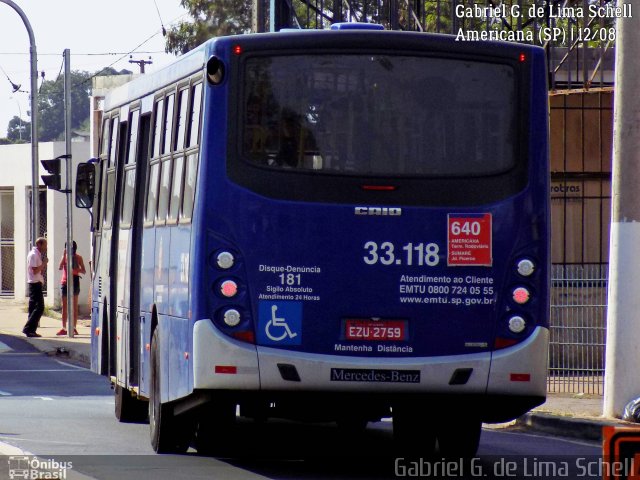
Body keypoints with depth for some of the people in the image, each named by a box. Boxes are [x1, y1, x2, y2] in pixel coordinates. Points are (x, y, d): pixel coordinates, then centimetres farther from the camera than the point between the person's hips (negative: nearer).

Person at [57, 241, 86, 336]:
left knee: (74, 306, 0)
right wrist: (64, 255, -13)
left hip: (75, 281, -2)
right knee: (64, 306, 3)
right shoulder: (65, 256, 6)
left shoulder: (78, 258, 2)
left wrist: (76, 269, -19)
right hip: (65, 282, 2)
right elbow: (60, 267, -9)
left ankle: (74, 328, 3)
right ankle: (64, 328, 7)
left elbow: (84, 271, 1)